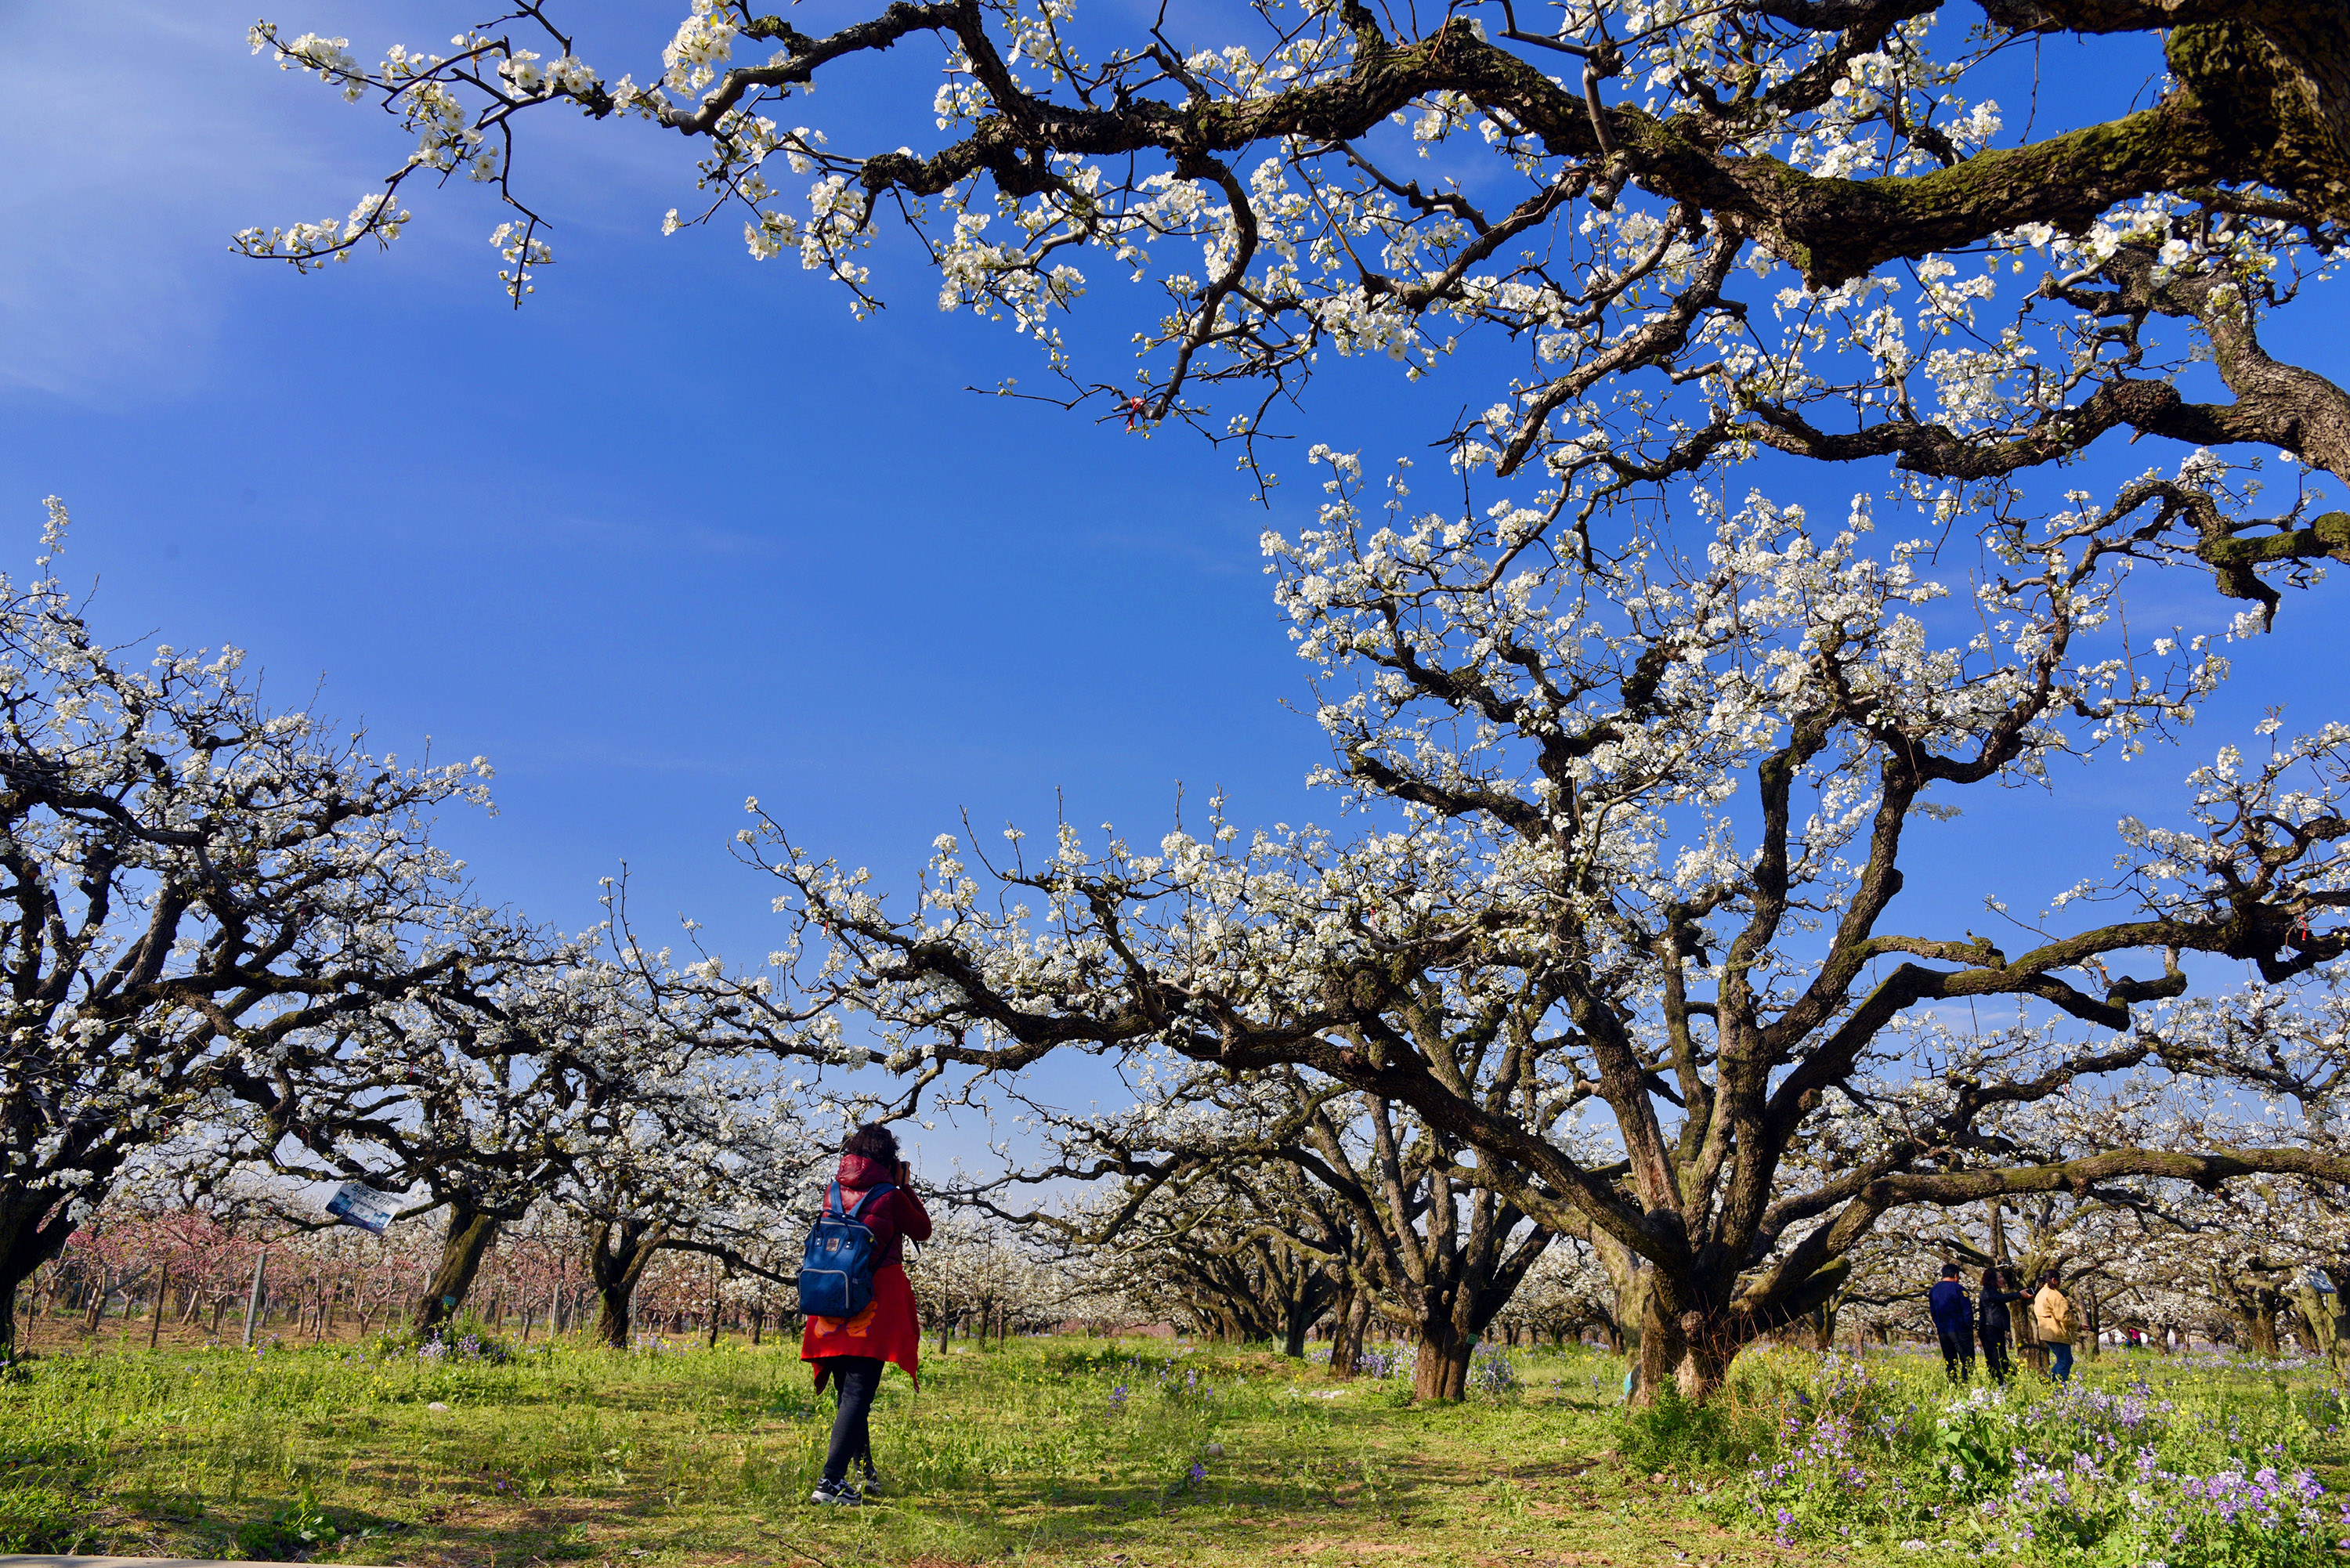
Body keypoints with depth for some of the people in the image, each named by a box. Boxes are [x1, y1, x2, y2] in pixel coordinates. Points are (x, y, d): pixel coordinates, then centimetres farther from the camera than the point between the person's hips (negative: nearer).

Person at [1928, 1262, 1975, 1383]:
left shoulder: (1933, 1290, 10)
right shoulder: (1958, 1289, -9)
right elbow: (1967, 1311, -10)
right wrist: (1970, 1328, 0)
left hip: (1942, 1331, 6)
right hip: (1959, 1330, -6)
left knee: (1949, 1362, 11)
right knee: (1967, 1360, 0)